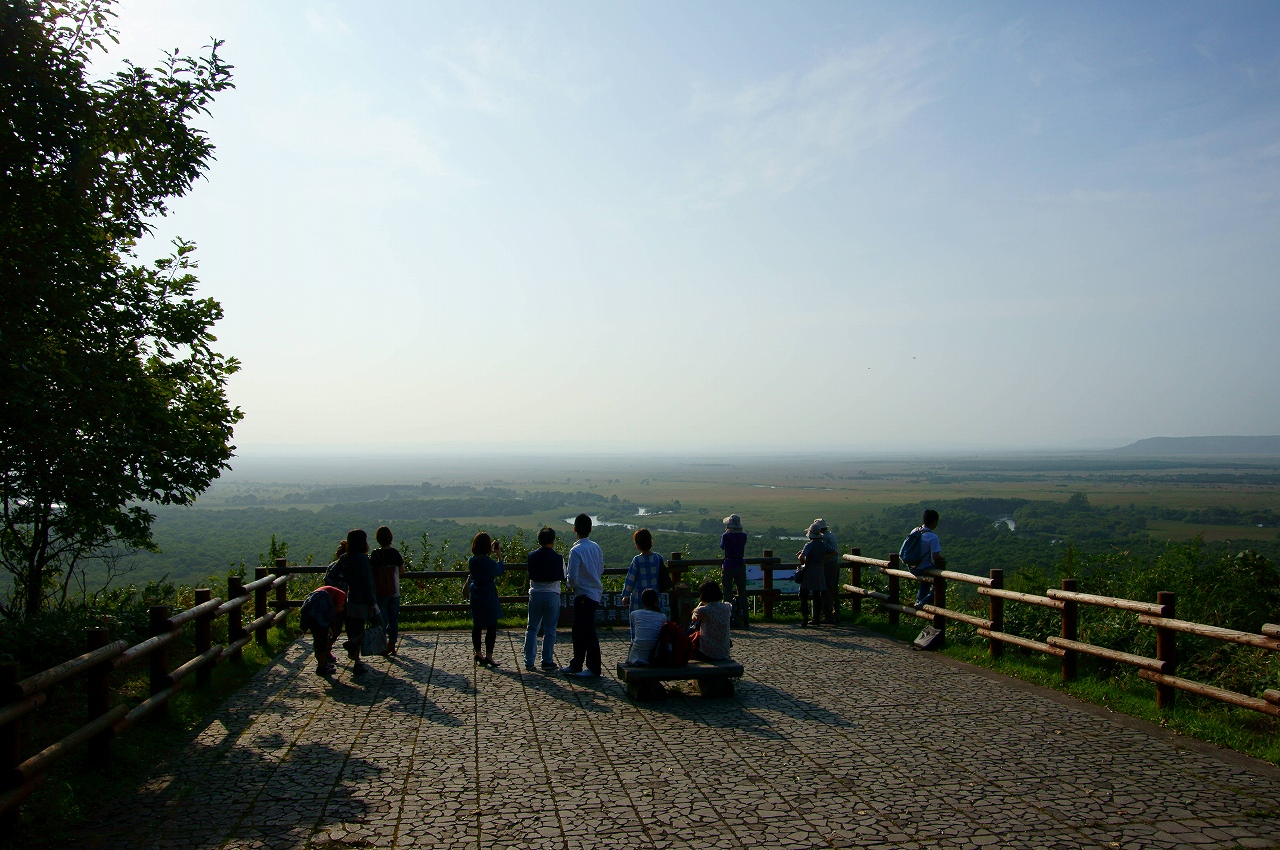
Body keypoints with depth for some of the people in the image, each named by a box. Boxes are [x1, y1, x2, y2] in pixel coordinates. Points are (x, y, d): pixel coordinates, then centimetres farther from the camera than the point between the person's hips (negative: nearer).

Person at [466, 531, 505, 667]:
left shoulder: (471, 560, -5)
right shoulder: (490, 563, -22)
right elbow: (500, 570, -1)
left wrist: (490, 552, 21)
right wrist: (499, 555, 10)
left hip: (475, 596, 6)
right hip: (488, 597, -6)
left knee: (477, 625, 16)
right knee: (491, 626, 3)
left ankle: (478, 654, 26)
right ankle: (488, 656, 6)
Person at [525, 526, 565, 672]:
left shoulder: (532, 556, -3)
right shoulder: (558, 558, -11)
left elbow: (529, 574, 6)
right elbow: (563, 577, -3)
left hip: (535, 594, 2)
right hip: (552, 595, -2)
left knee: (532, 628, 11)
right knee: (549, 630, 7)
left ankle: (529, 662, 11)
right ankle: (547, 661, 11)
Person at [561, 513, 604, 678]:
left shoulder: (576, 550, -19)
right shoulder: (596, 548, 4)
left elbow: (572, 577, -19)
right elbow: (601, 570, 14)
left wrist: (571, 583, 1)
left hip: (584, 595, -8)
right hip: (595, 592, 8)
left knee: (588, 632, 1)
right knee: (579, 631, 17)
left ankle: (594, 668, 9)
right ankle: (576, 665, 26)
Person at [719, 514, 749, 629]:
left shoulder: (726, 536, -10)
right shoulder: (743, 536, -1)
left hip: (728, 565, -3)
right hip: (740, 565, 3)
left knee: (727, 594, 3)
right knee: (742, 594, 10)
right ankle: (745, 621, 11)